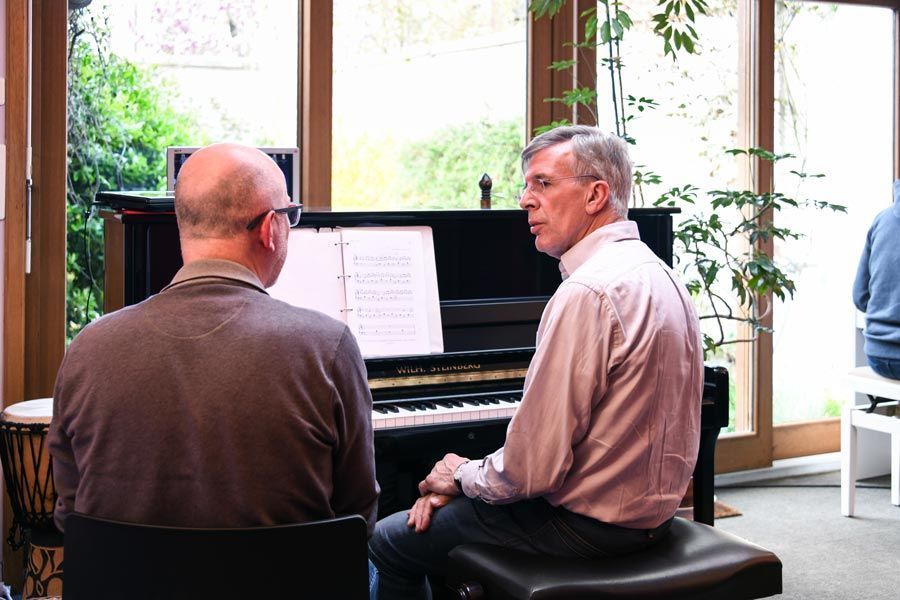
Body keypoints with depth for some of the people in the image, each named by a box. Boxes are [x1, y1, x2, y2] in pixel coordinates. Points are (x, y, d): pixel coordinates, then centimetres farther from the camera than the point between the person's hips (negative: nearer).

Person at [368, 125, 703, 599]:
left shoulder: (587, 293, -24)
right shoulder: (658, 274, 8)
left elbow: (533, 468, -25)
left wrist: (463, 476, -3)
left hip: (589, 525, -10)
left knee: (387, 540, 4)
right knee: (447, 505, 28)